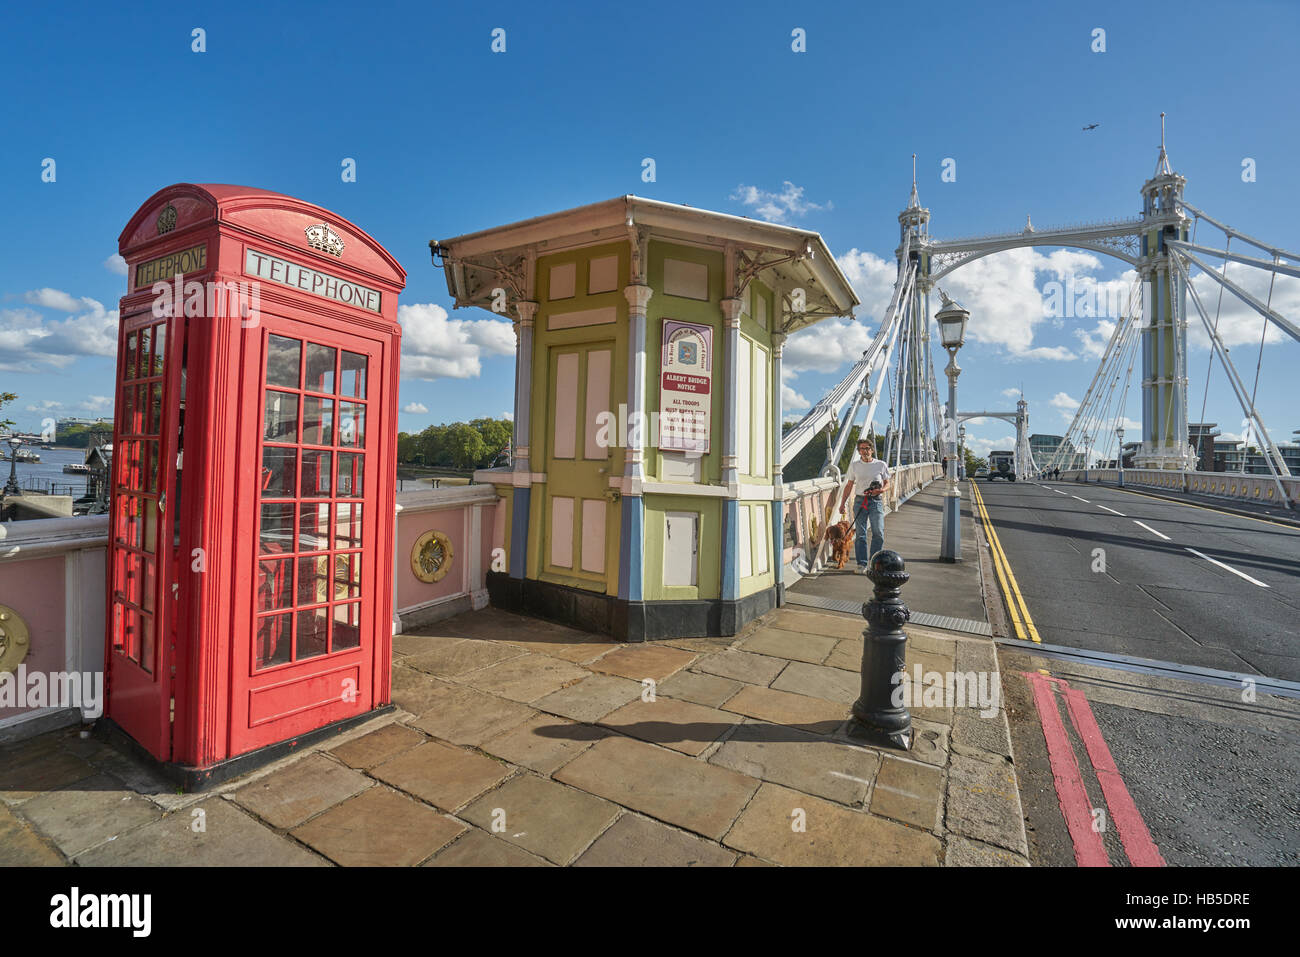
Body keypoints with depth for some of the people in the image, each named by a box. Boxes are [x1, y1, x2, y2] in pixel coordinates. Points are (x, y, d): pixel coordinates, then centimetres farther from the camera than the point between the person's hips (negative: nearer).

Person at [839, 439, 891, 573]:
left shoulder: (881, 465, 3)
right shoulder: (854, 466, 7)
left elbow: (887, 483, 10)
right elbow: (849, 485, 12)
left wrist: (881, 490, -14)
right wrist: (842, 503, 7)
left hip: (876, 501, -1)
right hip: (860, 501, 1)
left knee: (878, 533, -4)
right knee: (860, 534, 0)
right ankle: (862, 564, 4)